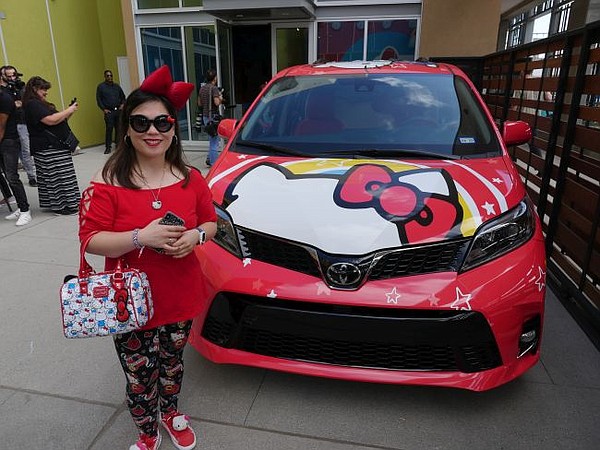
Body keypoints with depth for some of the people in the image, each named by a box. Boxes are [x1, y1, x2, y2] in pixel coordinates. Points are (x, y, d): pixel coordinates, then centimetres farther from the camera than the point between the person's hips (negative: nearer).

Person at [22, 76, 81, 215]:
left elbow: (56, 120, 22)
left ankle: (56, 203, 18)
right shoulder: (32, 104, -11)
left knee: (53, 177, 12)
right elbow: (51, 120, -22)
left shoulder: (39, 103, 20)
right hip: (48, 148, -10)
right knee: (59, 176, -9)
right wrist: (69, 110, -11)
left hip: (54, 145, 10)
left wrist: (68, 113, 7)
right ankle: (62, 206, -4)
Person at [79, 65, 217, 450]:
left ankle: (171, 412, 54)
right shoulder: (108, 184, -12)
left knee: (172, 364, 24)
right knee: (141, 378, 14)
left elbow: (210, 222, 7)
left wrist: (196, 236, -15)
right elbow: (91, 240, -13)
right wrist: (141, 237, -27)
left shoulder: (191, 179, -2)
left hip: (181, 300, 3)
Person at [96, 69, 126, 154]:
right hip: (109, 111, -3)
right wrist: (103, 109, -6)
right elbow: (98, 99, 3)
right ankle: (108, 147, -5)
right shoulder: (101, 86, 6)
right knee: (109, 129, -10)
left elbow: (123, 96, 23)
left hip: (118, 111, 4)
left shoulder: (117, 86, 16)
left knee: (119, 128, 3)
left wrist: (122, 104, 5)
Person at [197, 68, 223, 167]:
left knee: (213, 138, 19)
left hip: (205, 116, 8)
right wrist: (220, 98, -4)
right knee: (215, 140, -1)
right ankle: (213, 162, 2)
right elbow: (217, 102, -23)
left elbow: (199, 104, 16)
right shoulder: (214, 88, -14)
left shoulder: (202, 88, 11)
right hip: (213, 116, -8)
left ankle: (209, 158, 18)